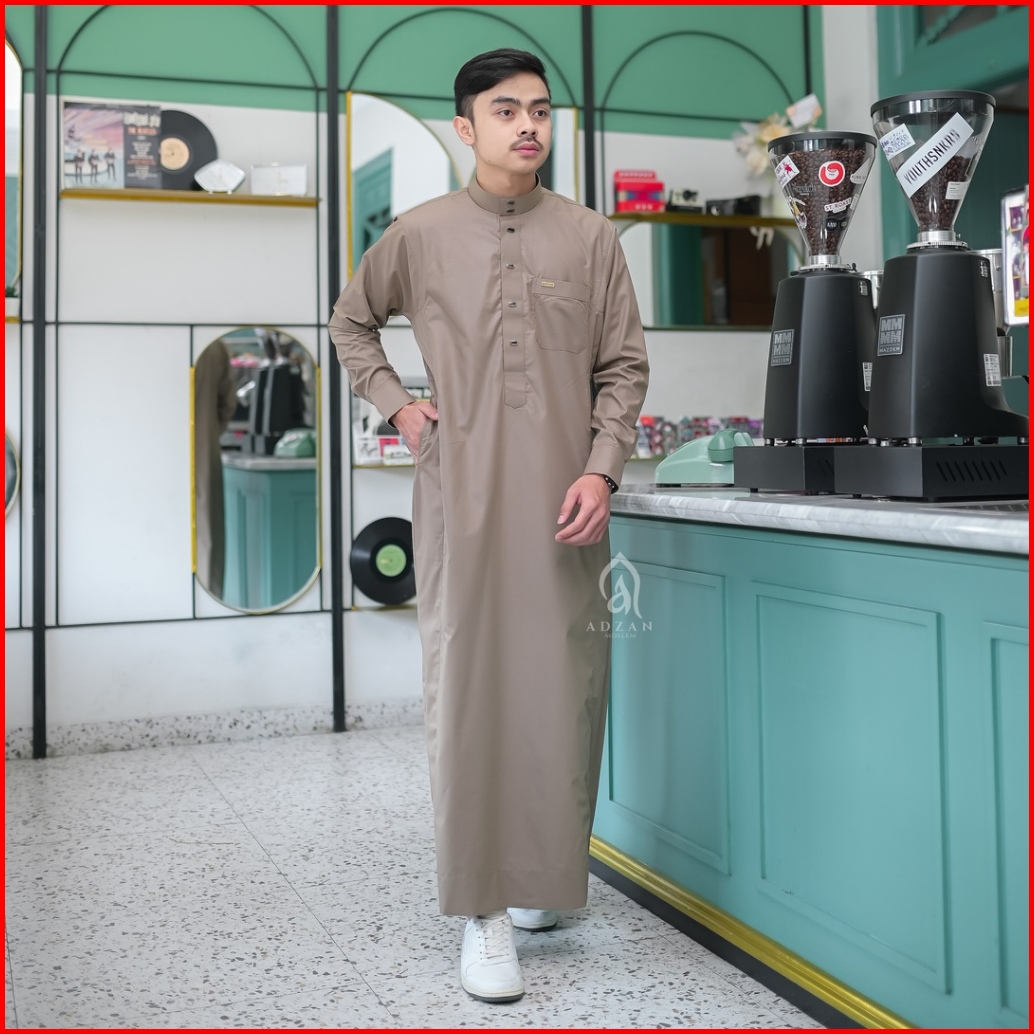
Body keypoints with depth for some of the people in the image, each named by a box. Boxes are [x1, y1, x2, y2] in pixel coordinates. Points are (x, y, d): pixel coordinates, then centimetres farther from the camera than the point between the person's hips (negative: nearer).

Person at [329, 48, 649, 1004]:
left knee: (564, 688, 5)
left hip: (564, 501, 1)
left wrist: (602, 470, -6)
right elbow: (351, 324, 22)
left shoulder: (591, 238, 7)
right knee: (467, 687, -3)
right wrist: (395, 404, 8)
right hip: (461, 494, -1)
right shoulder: (420, 235, 6)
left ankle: (542, 875, 24)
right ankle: (484, 910, 4)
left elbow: (624, 367, 7)